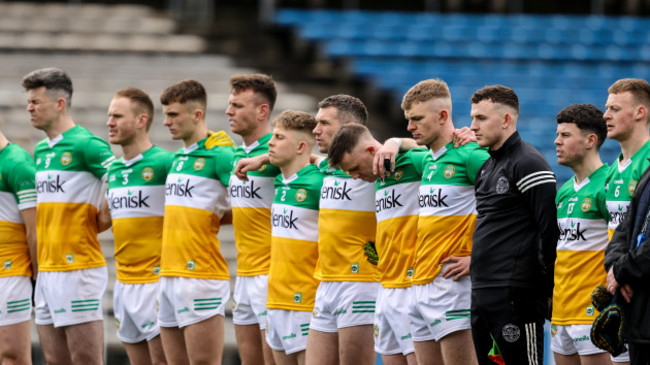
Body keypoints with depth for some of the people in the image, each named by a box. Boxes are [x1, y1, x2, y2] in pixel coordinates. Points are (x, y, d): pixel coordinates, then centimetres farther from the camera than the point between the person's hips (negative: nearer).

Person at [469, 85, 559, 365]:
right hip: (481, 294, 10)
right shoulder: (487, 167, 18)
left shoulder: (528, 164, -11)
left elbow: (549, 229, -15)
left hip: (515, 295, -10)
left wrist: (546, 288, -16)